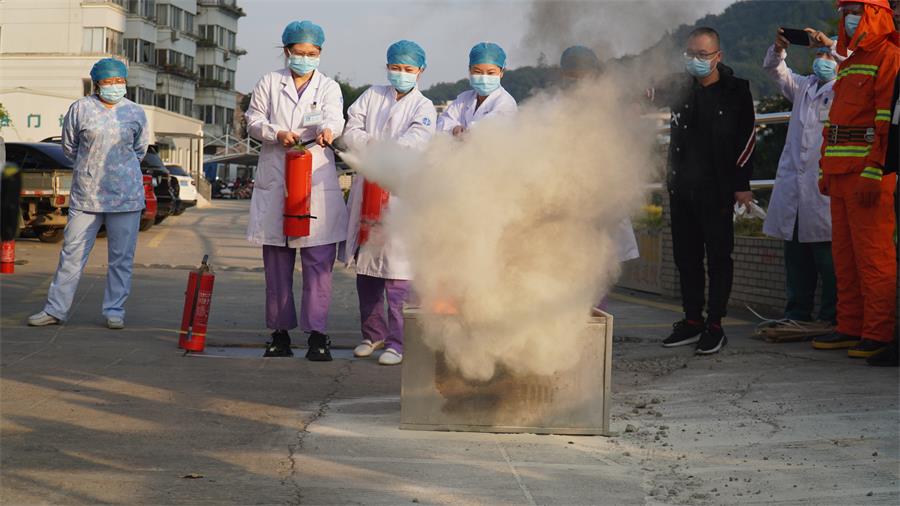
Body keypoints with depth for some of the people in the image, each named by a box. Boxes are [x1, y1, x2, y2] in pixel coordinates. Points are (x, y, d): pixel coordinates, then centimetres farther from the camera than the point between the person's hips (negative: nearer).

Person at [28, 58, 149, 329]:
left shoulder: (135, 112, 4)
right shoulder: (80, 109, -1)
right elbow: (69, 147, 9)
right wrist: (90, 167, 13)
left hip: (126, 196, 1)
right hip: (86, 195, -1)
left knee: (121, 257, 3)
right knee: (72, 253, 1)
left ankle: (115, 311, 12)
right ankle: (55, 309, 8)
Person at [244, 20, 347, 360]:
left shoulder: (329, 87, 11)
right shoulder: (269, 83, 14)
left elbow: (334, 117, -9)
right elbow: (253, 121, 7)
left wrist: (327, 130, -33)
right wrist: (277, 133, -13)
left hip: (318, 182, -1)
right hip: (274, 184, 1)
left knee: (318, 262, -7)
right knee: (277, 263, 4)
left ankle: (317, 333, -6)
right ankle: (280, 332, 12)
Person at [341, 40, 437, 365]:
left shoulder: (423, 107, 4)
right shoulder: (372, 97, 15)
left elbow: (416, 139, -15)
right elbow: (351, 132, 6)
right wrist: (375, 143, -12)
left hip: (401, 193, -4)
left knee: (397, 268, -9)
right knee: (365, 265, 10)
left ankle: (396, 342, -5)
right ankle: (373, 333, 24)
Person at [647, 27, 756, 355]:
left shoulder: (736, 91, -2)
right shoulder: (680, 86, 9)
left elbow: (747, 138, -1)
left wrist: (742, 183, -5)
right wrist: (649, 91, -31)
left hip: (718, 189, -5)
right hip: (681, 187, 5)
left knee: (718, 256, -1)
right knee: (686, 255, 10)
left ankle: (715, 325, 4)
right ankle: (692, 321, 19)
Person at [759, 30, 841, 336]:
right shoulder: (803, 87, 23)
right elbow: (773, 69, 18)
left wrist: (830, 44, -19)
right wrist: (779, 48, 0)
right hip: (792, 182, 6)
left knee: (827, 257, -7)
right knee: (796, 256, 7)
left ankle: (831, 319, -2)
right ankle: (798, 316, 12)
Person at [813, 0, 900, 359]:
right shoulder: (847, 64, 23)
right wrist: (825, 170, 19)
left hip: (869, 176, -9)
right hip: (840, 175, 9)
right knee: (844, 253, 10)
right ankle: (850, 328, 15)